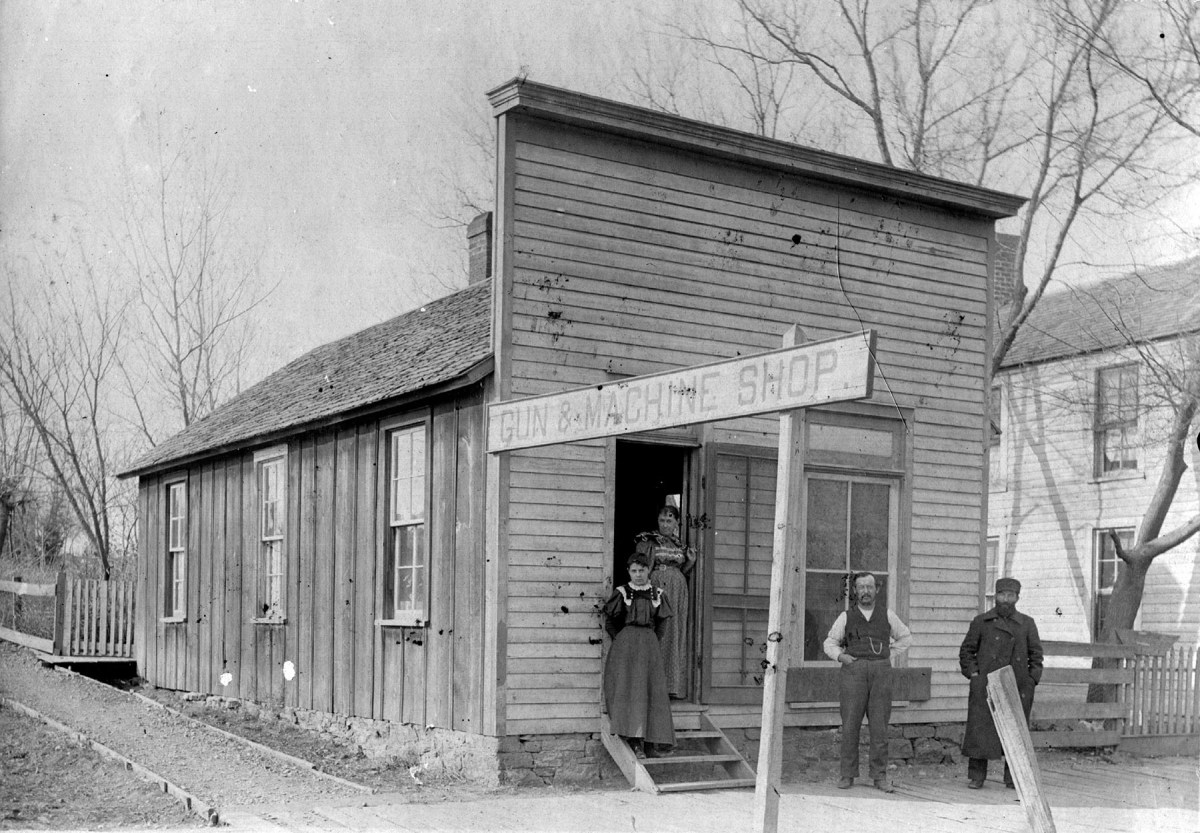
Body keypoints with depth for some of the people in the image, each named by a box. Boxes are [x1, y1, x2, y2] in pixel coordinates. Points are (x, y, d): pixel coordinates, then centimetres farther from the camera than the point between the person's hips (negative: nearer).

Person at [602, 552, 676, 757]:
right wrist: (621, 641, -2)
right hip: (625, 646, -3)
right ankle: (635, 740, -14)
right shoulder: (622, 593, 2)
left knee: (653, 691, -4)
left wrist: (654, 642, 4)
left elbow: (662, 623, 15)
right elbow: (610, 622, 5)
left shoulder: (657, 595, 9)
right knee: (629, 688, -13)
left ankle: (651, 742, -2)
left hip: (650, 647, 3)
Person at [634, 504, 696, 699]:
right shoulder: (647, 541, 1)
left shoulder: (680, 545, 15)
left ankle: (673, 686, 6)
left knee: (675, 637, 3)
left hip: (677, 594, 5)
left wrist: (690, 562, 2)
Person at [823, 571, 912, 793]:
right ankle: (848, 775, 4)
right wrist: (840, 656, -4)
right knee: (850, 724, -3)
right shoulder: (846, 616, 9)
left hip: (881, 673, 1)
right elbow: (830, 643, 15)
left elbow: (905, 637, 24)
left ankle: (880, 776, 5)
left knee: (880, 725, -1)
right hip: (854, 672, -1)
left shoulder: (886, 615, 11)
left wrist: (889, 655, 12)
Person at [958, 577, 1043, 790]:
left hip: (1017, 689, 1)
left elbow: (1036, 654, 14)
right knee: (980, 729, -4)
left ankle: (1013, 777, 13)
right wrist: (973, 673, -1)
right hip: (985, 687, -1)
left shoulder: (1027, 624, 10)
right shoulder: (981, 622, 7)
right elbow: (966, 651, 11)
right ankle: (976, 776, 5)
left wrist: (1032, 679, 2)